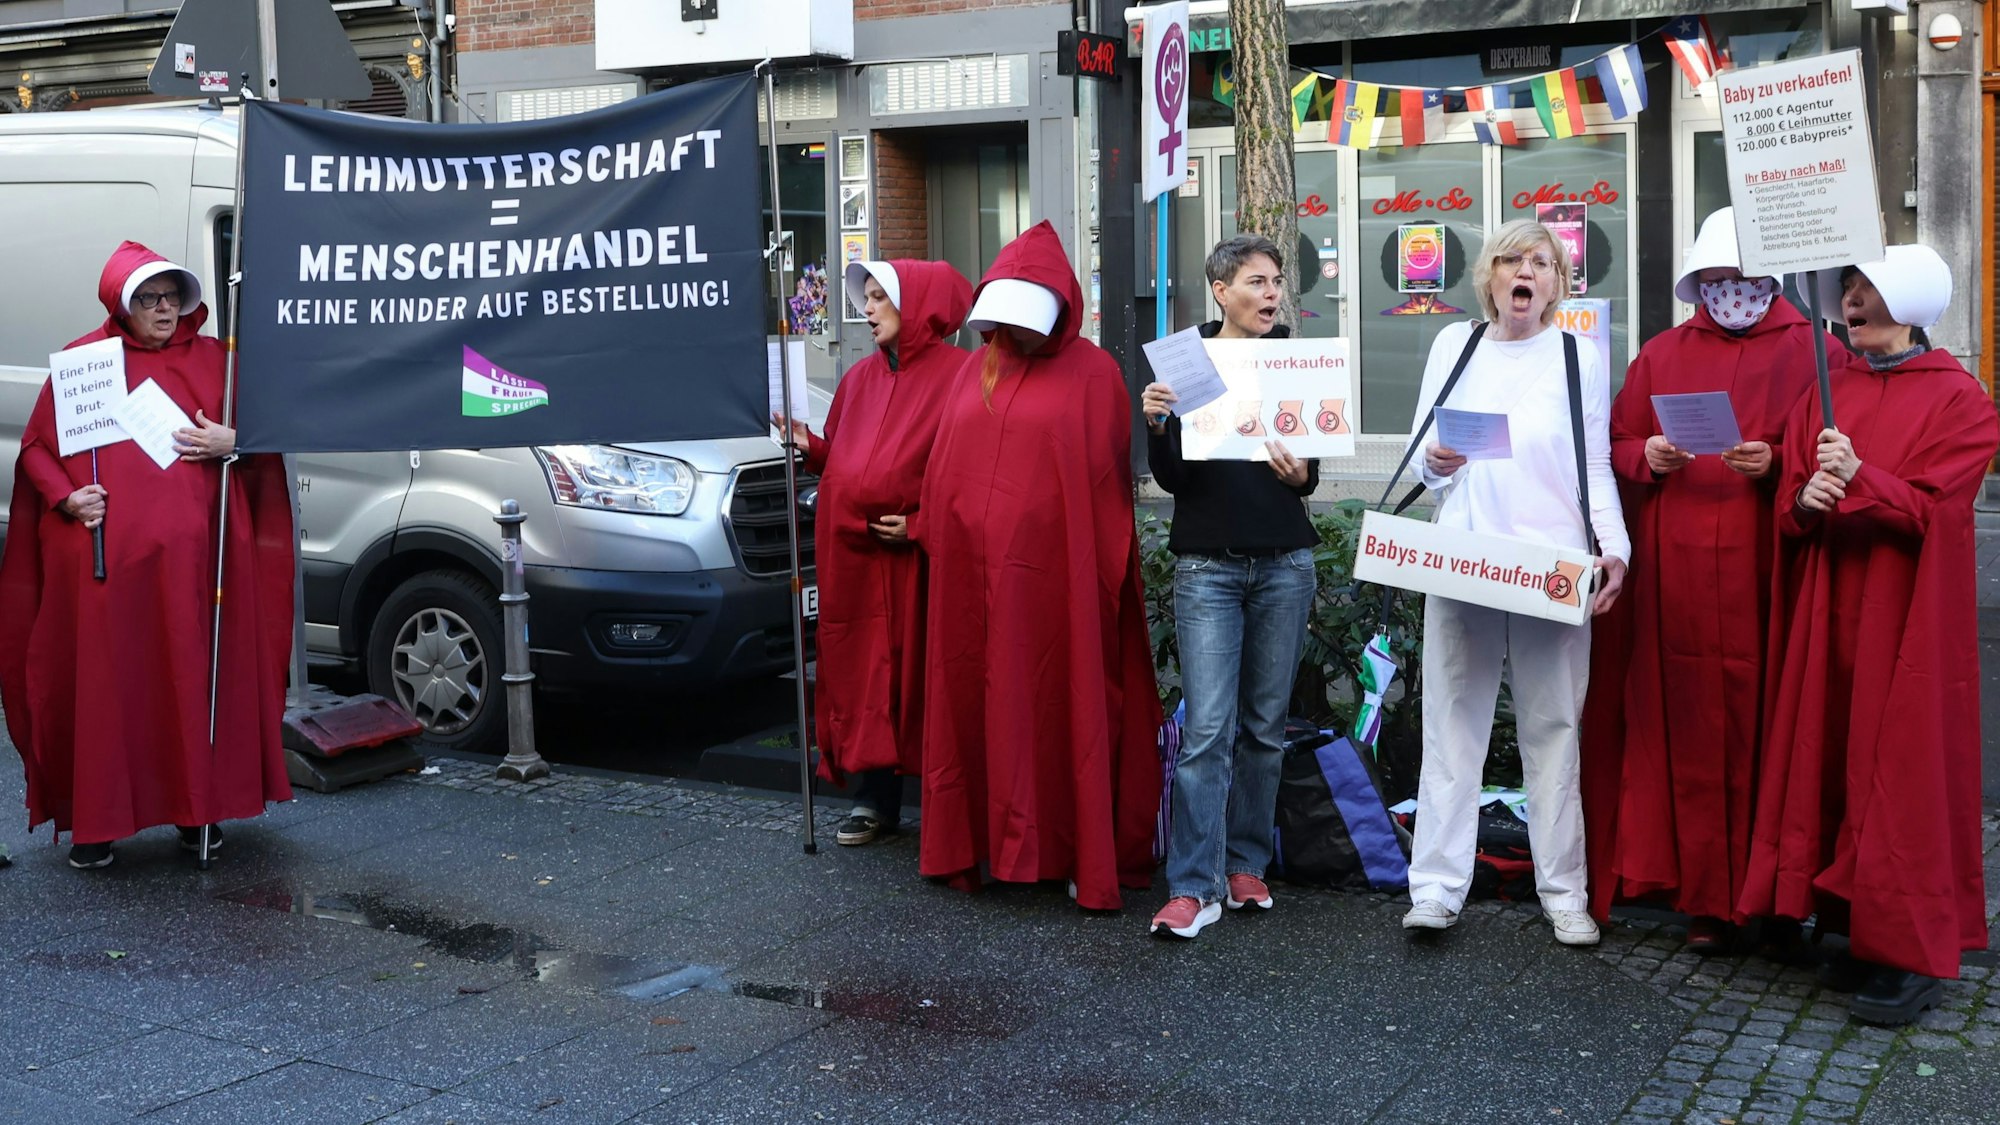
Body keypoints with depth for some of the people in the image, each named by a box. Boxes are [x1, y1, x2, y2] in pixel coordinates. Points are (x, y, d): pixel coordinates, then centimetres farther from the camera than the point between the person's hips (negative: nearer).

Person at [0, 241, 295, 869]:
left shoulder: (213, 359, 11)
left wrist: (231, 441, -4)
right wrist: (67, 497, -8)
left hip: (192, 557, 1)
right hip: (102, 555, -1)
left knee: (195, 679, 4)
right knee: (103, 684, 1)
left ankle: (198, 808, 18)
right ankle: (95, 823, 11)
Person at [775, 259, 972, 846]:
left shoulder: (954, 373, -6)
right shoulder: (859, 378, 16)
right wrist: (809, 446, 0)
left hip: (911, 555, -6)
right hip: (849, 554, 6)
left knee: (918, 673, -2)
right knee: (860, 672, 8)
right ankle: (875, 798, 17)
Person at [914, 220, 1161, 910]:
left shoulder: (1091, 372, -1)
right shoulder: (976, 369, 15)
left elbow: (1107, 479, -6)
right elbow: (944, 465, 17)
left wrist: (1104, 575, -10)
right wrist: (929, 529, 12)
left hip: (1054, 576, -5)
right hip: (971, 575, 5)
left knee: (1064, 710, 0)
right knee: (976, 704, 9)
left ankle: (1084, 854, 9)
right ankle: (983, 841, 20)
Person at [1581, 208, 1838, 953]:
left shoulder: (1815, 355, 7)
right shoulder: (1662, 356, 16)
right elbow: (1617, 447, 14)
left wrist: (1776, 464, -15)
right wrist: (1646, 457, -6)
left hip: (1769, 571, -2)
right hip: (1674, 575, 2)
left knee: (1766, 728, -2)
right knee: (1689, 728, 1)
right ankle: (1707, 897, 9)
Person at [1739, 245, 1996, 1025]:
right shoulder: (1826, 392, 12)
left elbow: (1934, 508, -11)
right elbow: (1789, 500, 11)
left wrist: (1859, 480, -24)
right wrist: (1804, 500, -11)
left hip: (1908, 615, -5)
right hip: (1828, 607, 5)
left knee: (1903, 772, -4)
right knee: (1833, 761, 5)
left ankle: (1913, 953, 3)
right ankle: (1861, 929, 16)